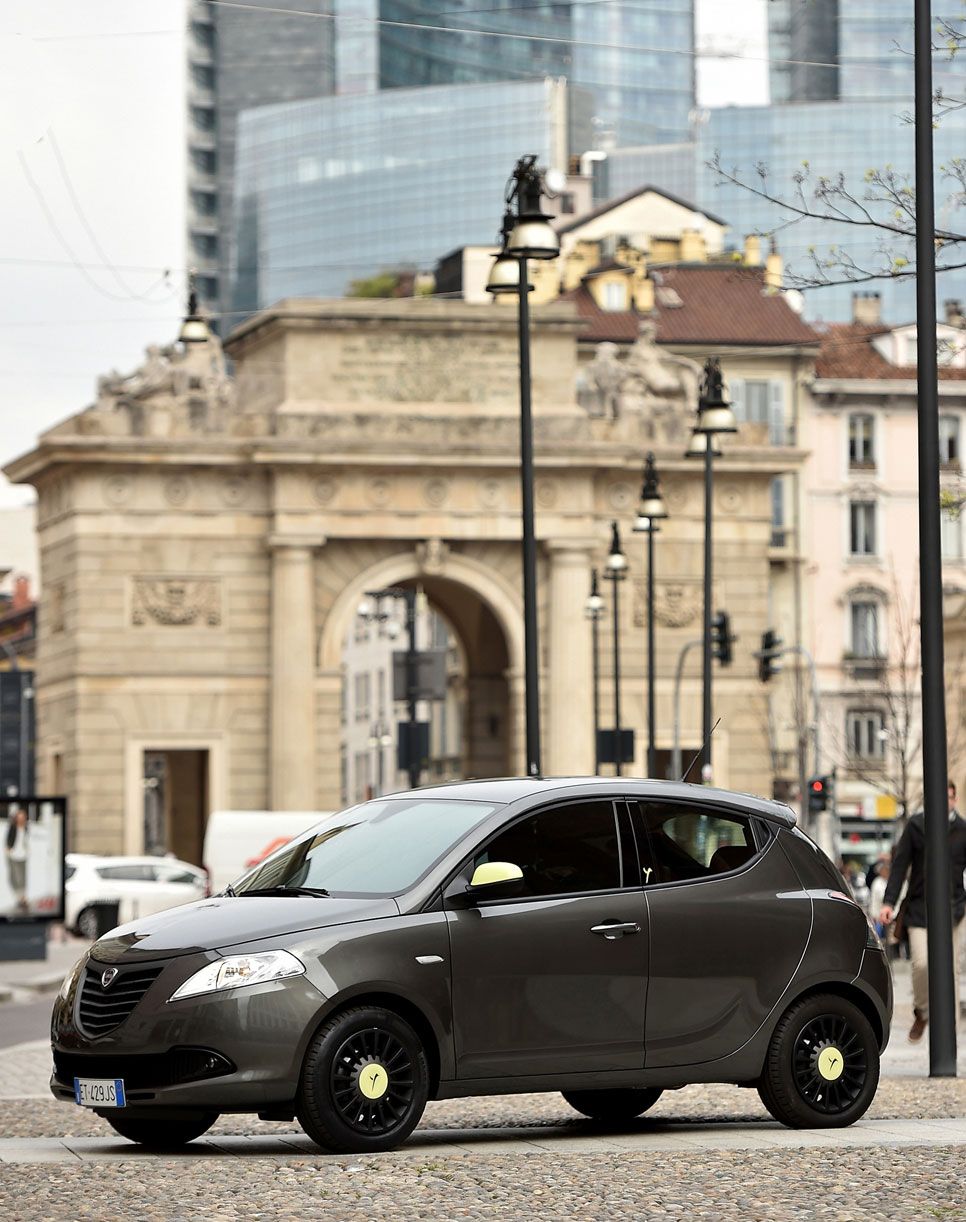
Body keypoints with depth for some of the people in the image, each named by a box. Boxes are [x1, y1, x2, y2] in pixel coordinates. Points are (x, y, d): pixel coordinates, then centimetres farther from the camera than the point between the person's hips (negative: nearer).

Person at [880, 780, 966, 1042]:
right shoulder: (916, 826, 3)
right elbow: (900, 864, 4)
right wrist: (889, 901, -4)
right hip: (919, 909, -1)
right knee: (922, 962, -14)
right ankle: (921, 1012, 12)